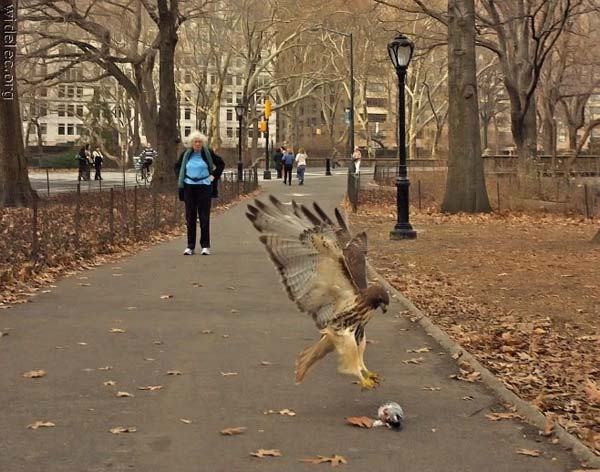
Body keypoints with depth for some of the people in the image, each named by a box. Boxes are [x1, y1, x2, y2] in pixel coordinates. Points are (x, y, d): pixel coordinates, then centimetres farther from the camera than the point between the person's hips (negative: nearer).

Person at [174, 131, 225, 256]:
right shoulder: (186, 153, 6)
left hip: (204, 187, -2)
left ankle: (205, 246, 2)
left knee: (204, 217, -3)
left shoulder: (208, 153, 1)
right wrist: (181, 178, 8)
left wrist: (214, 176, 2)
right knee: (190, 217, 3)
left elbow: (221, 164, 11)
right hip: (189, 187, 2)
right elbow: (177, 166, 20)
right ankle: (190, 246, 8)